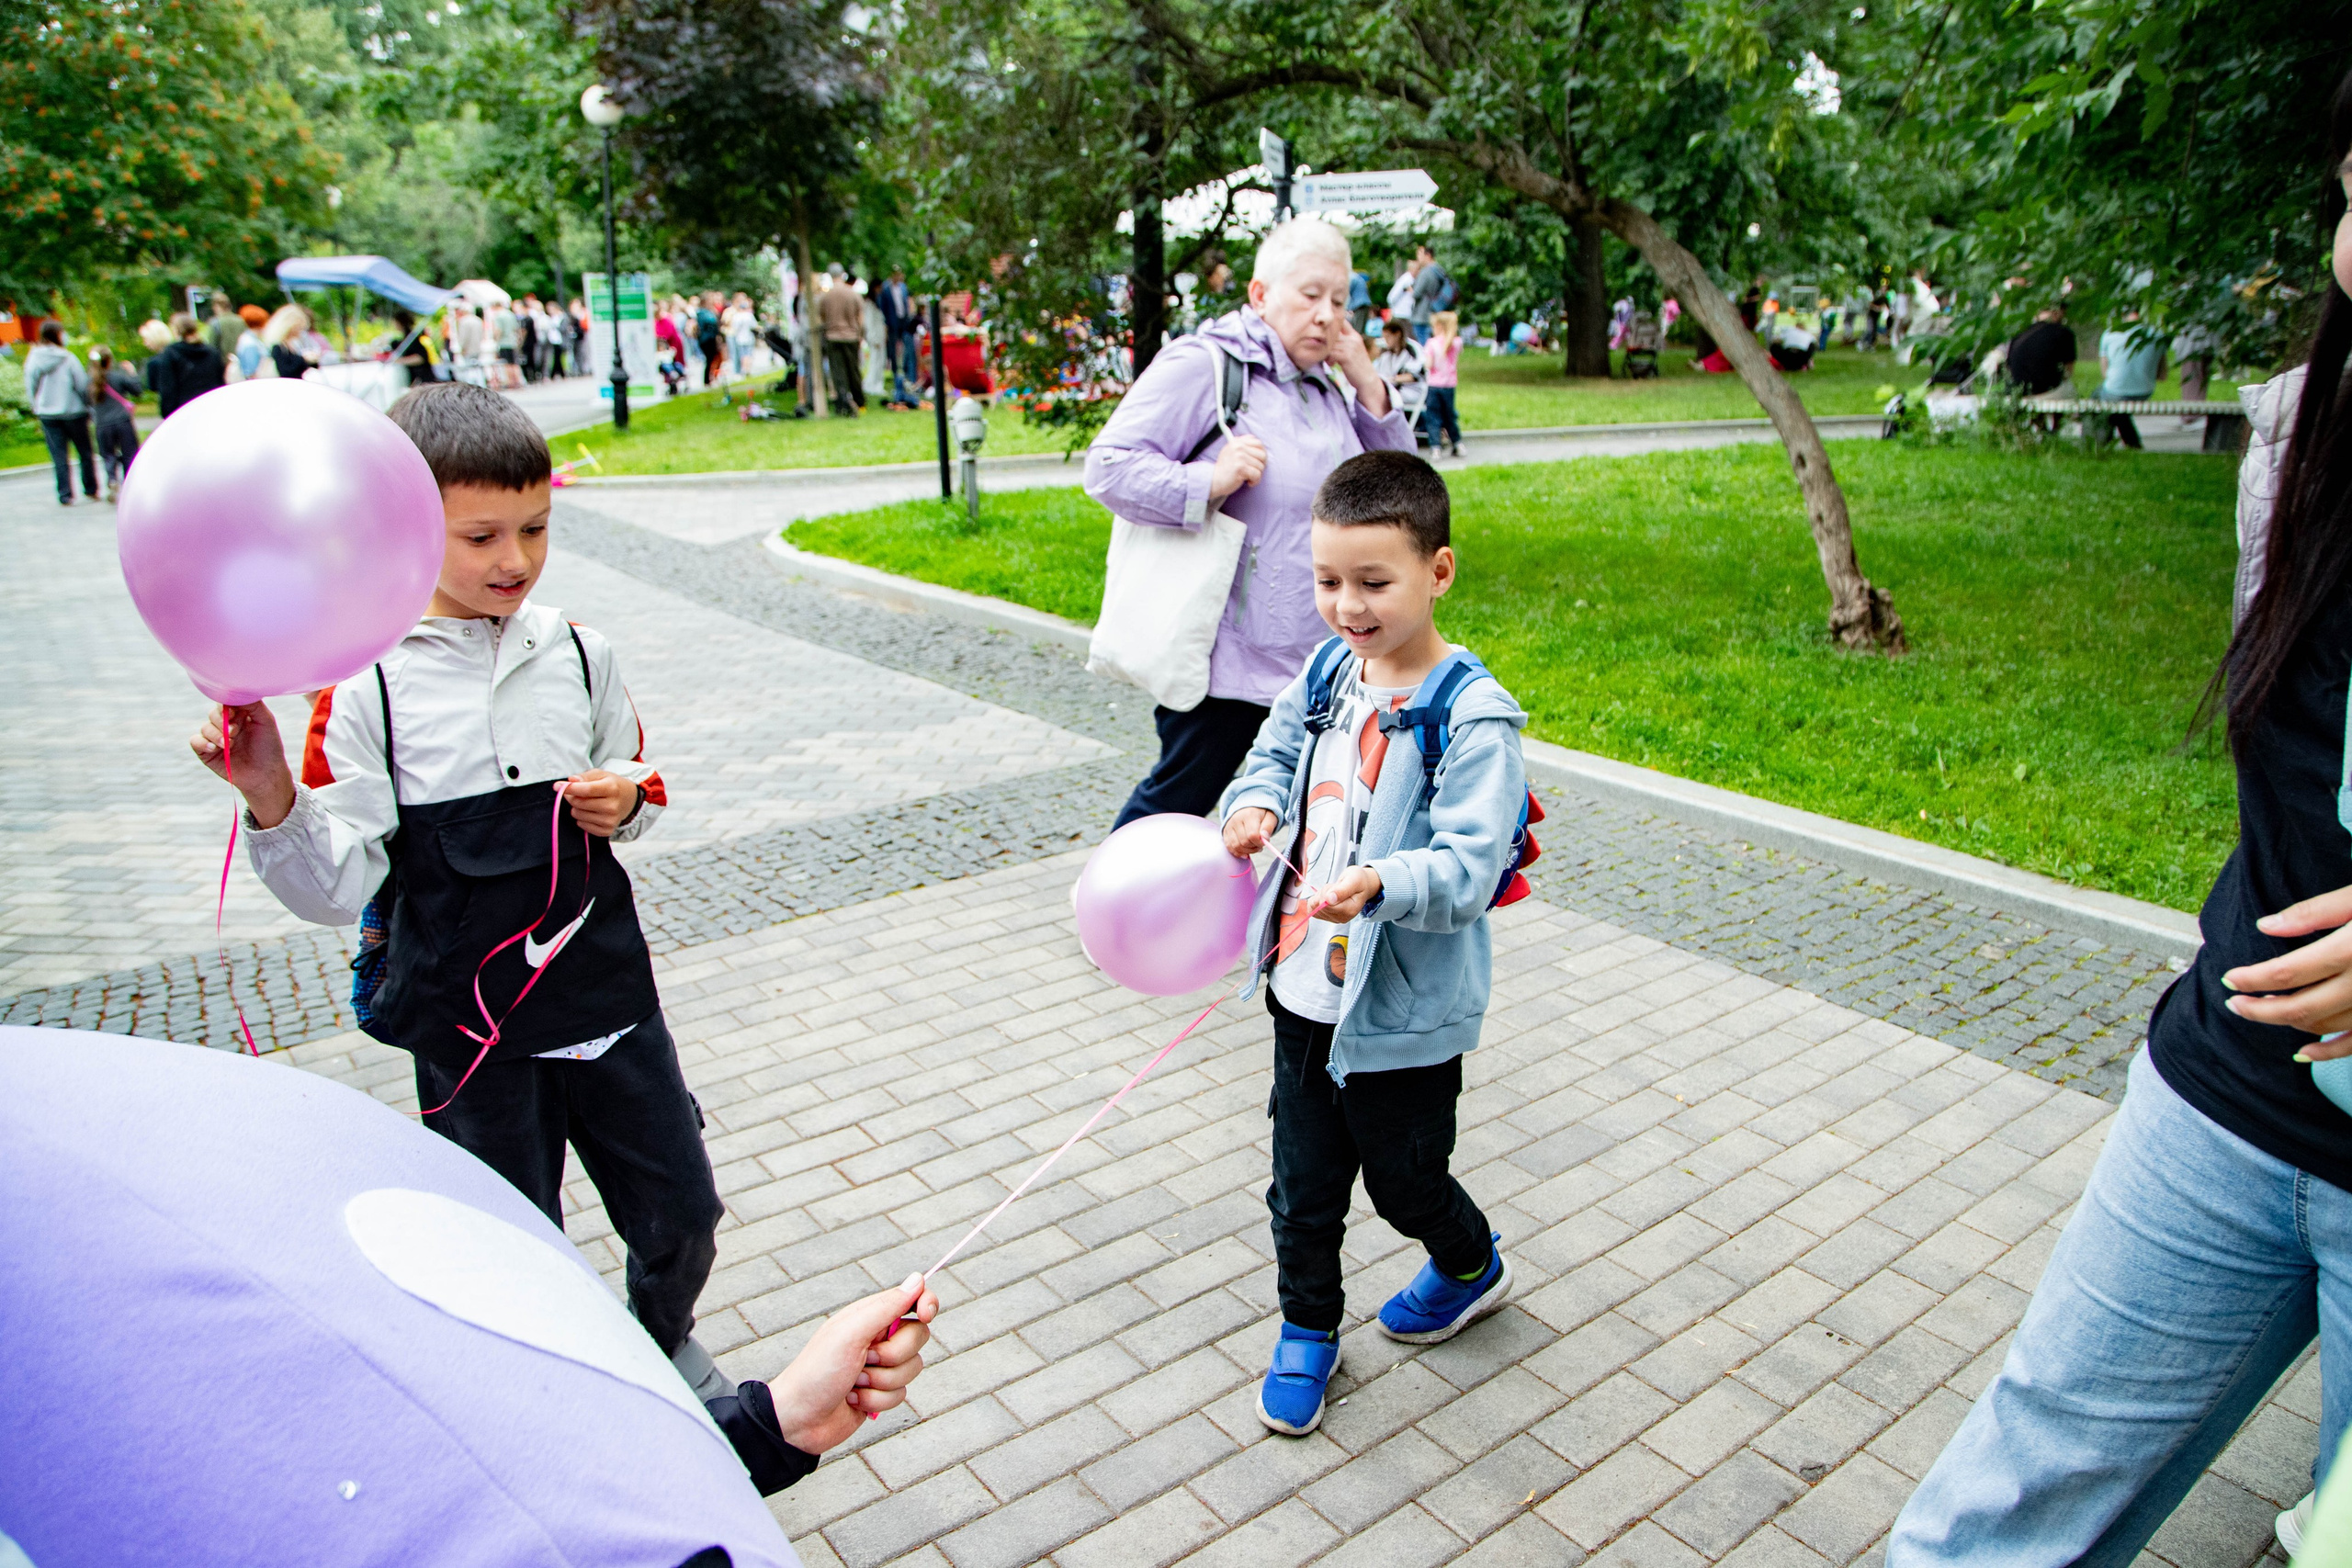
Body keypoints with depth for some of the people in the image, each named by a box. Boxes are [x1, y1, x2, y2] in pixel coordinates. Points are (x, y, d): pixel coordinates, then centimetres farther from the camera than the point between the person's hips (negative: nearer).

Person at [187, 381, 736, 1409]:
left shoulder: (575, 653, -1)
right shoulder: (367, 689, -10)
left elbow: (639, 782, 14)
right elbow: (336, 891, -11)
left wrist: (627, 802, -8)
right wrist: (273, 802, -28)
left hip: (606, 988, 3)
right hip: (471, 1027, -3)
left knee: (682, 1216, 14)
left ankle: (660, 1337, 47)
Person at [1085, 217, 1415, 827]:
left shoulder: (1323, 384, 13)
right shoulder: (1202, 365, -10)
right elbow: (1108, 465, -15)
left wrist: (1368, 387, 2)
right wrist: (1210, 482, -28)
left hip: (1317, 658, 8)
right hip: (1225, 661, -7)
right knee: (1177, 801, 3)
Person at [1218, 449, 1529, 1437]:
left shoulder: (1471, 714, -19)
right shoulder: (1326, 670, 0)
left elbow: (1470, 868, -24)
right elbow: (1274, 753, 12)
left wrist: (1379, 885, -43)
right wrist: (1256, 805, -11)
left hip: (1405, 1011, -5)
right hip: (1305, 985, 5)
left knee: (1403, 1177, 17)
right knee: (1303, 1179, 16)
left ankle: (1473, 1267, 49)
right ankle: (1307, 1327, 40)